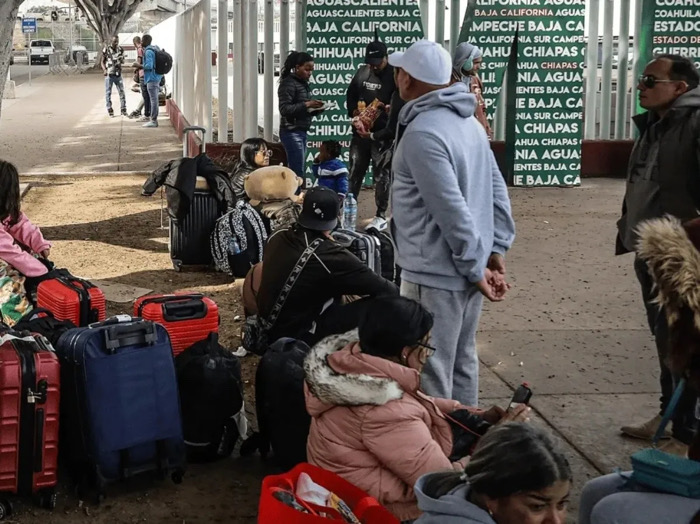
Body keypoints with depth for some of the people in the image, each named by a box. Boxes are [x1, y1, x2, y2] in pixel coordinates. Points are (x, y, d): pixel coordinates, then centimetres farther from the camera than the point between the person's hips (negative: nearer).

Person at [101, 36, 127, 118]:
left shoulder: (121, 49, 6)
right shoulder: (106, 49, -4)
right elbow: (102, 61, 1)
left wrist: (122, 60, -9)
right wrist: (104, 70, -16)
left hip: (118, 74, 3)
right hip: (109, 74, -3)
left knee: (121, 92, 2)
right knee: (108, 93, 2)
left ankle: (123, 109, 9)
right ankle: (110, 110, 10)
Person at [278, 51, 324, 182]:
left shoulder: (303, 83, 16)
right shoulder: (288, 83, -10)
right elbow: (284, 109, -18)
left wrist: (316, 109, 3)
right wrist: (306, 104, -25)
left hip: (302, 132, 9)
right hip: (292, 132, -9)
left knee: (296, 171, 9)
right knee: (298, 172, -12)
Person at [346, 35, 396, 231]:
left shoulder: (394, 76, -11)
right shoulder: (362, 73, 6)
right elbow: (350, 96, 16)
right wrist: (354, 111, -4)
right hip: (360, 132, 5)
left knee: (381, 176, 4)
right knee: (354, 172, 13)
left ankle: (381, 216, 13)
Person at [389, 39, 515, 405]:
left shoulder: (422, 133, -19)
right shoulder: (468, 120, 9)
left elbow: (451, 211, -23)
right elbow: (497, 191, 11)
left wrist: (475, 268, -15)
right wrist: (495, 252, 10)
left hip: (435, 275, -9)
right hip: (468, 269, 9)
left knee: (430, 376, 0)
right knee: (462, 364, 19)